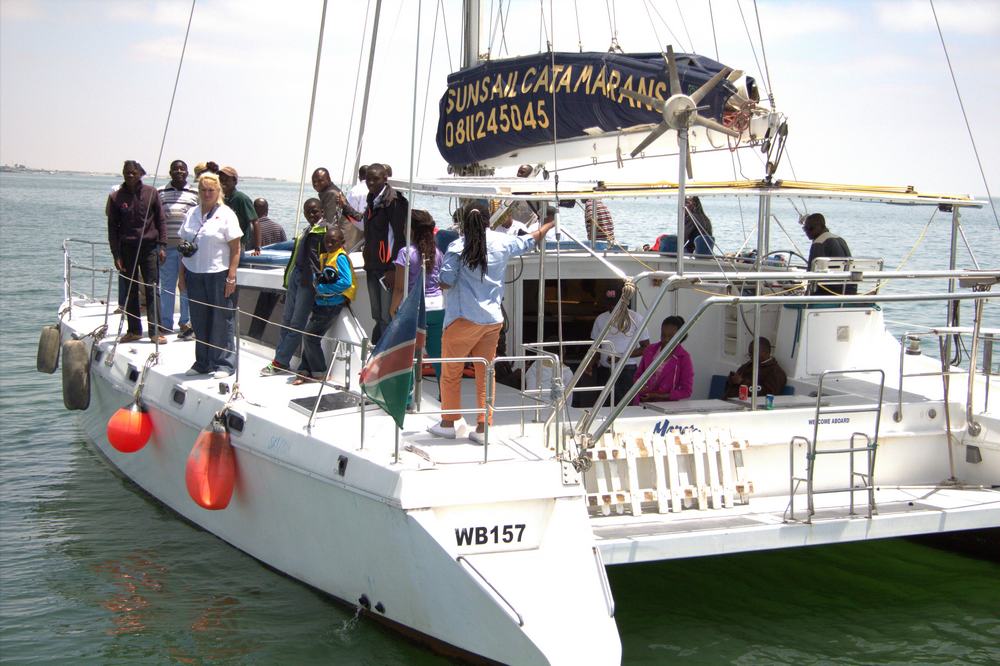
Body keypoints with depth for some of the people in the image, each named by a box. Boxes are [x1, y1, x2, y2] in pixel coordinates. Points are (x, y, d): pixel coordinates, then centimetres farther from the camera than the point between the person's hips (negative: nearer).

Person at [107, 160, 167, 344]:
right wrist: (116, 255, -2)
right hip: (127, 248, 1)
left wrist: (162, 246, -3)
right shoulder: (116, 197, 1)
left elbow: (160, 221, 5)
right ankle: (134, 330, 15)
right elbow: (112, 227, 4)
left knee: (152, 289, -3)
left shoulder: (151, 193, 1)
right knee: (130, 292, 6)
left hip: (149, 247, -1)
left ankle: (155, 331, -1)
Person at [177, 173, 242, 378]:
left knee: (221, 321, -1)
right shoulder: (192, 213, 12)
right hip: (194, 274, 5)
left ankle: (224, 363, 7)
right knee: (199, 321, 9)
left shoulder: (226, 214, -4)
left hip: (218, 275, -5)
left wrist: (231, 277, -14)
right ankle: (202, 362, 19)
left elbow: (235, 249, -8)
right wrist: (182, 273, 10)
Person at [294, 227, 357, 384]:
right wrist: (316, 280, -3)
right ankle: (305, 371, 16)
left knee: (310, 336, -7)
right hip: (321, 302, 9)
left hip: (332, 305, -9)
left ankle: (319, 373, 5)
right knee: (308, 335, 10)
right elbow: (316, 277, 22)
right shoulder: (324, 256, 13)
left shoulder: (340, 257, -14)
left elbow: (346, 282, -24)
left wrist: (322, 288, -17)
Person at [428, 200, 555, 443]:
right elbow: (531, 239, 19)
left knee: (451, 373, 11)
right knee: (485, 375, 11)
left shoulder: (458, 247, -10)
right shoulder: (503, 243, 2)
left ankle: (448, 423, 18)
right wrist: (549, 225, 38)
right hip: (493, 320, 4)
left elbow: (446, 281, -13)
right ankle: (483, 428, 12)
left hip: (464, 319, -4)